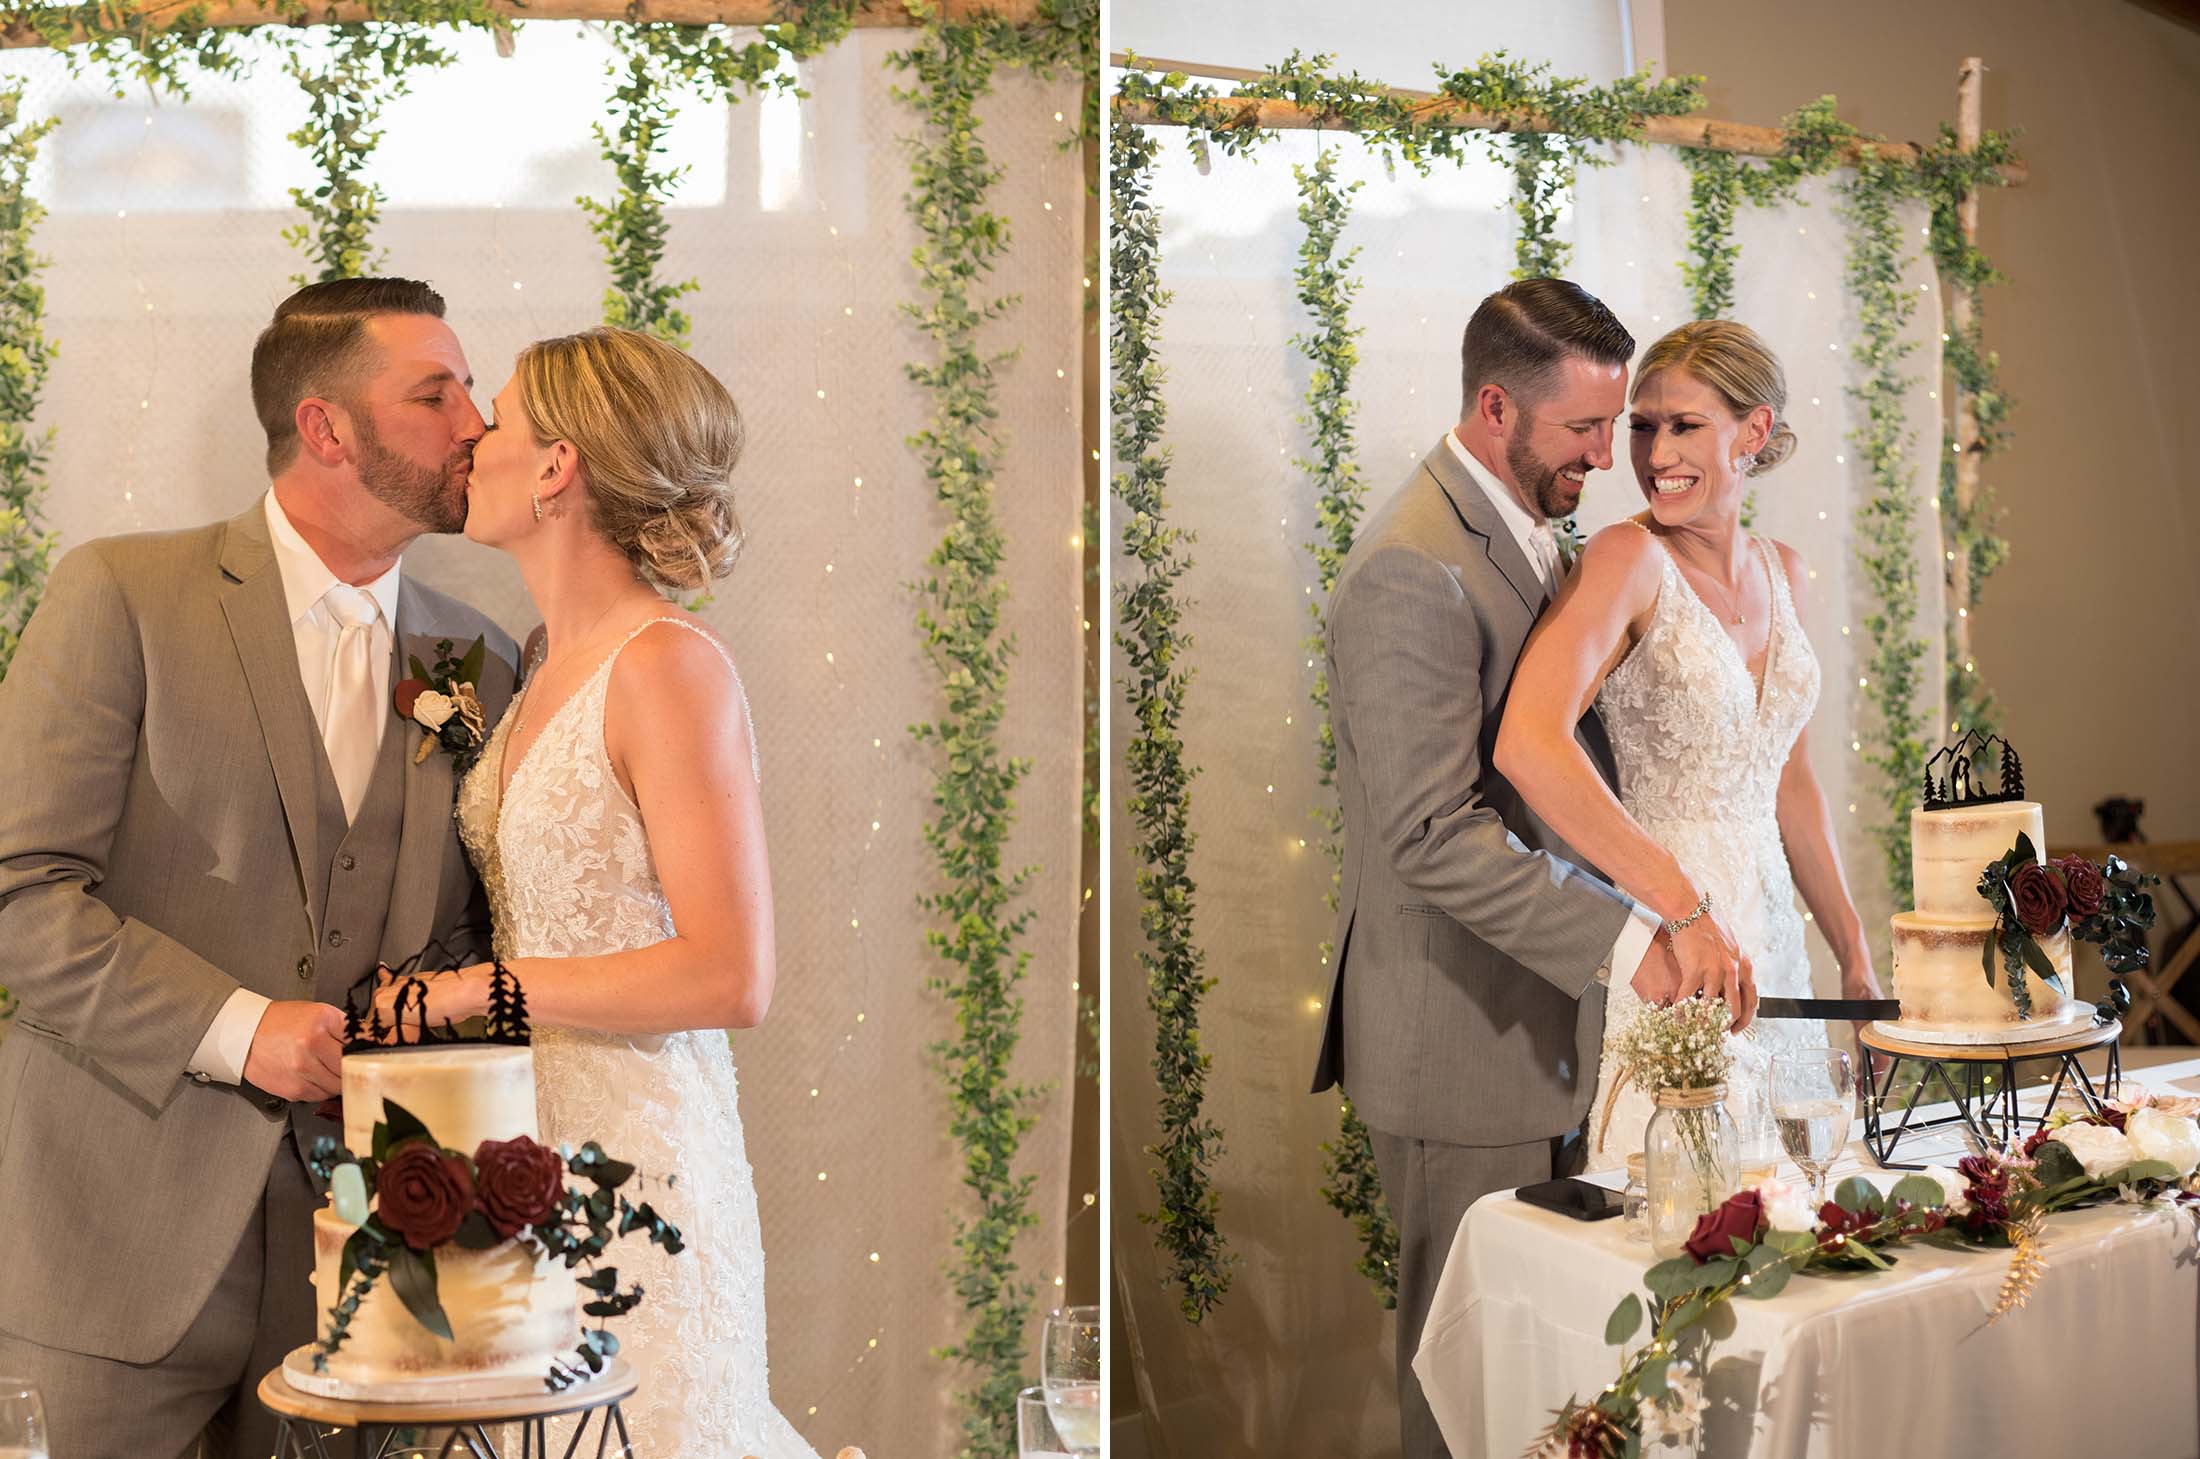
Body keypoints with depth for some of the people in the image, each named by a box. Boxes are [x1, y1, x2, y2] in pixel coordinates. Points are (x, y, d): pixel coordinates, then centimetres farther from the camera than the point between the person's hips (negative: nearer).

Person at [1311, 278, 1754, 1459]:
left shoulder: (1522, 530, 12)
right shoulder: (1415, 570, -21)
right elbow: (1434, 835, -26)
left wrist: (1671, 906, 6)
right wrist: (1624, 941, -29)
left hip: (1535, 1014, 9)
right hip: (1459, 1038, -9)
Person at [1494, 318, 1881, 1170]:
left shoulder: (1780, 572, 10)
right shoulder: (1629, 558, -12)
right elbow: (1527, 744, -29)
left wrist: (1856, 958, 17)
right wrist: (1682, 902, -31)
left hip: (1769, 935, 7)